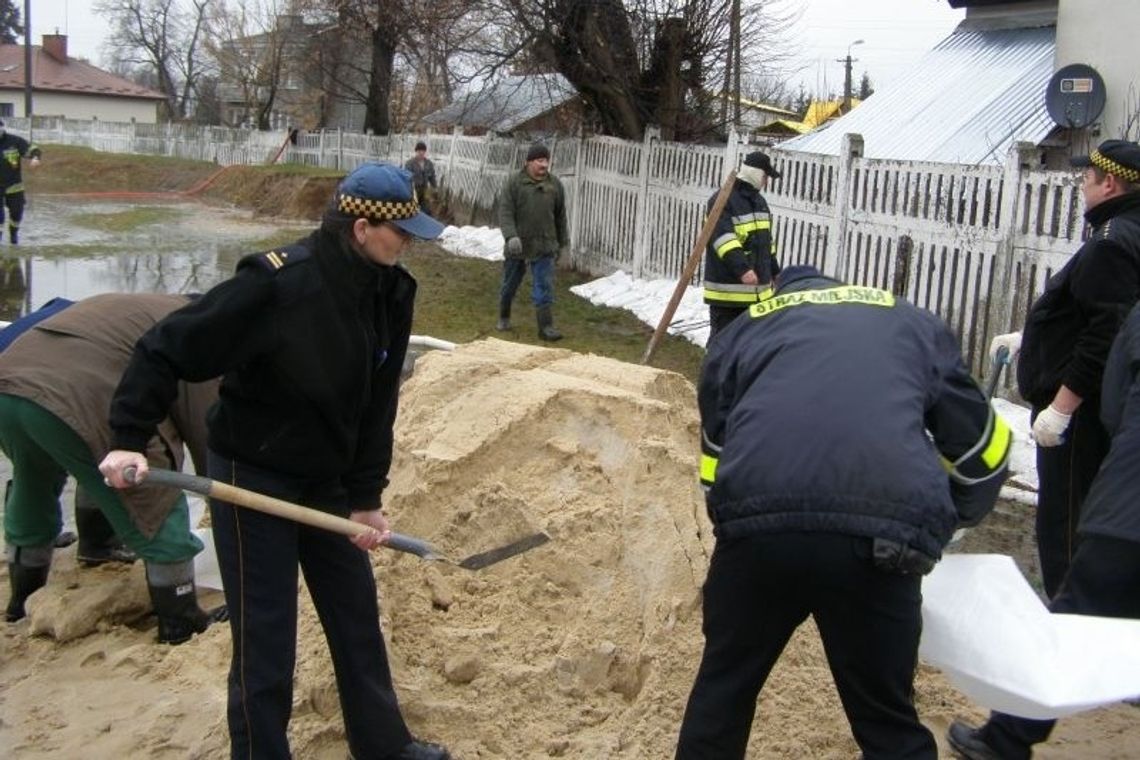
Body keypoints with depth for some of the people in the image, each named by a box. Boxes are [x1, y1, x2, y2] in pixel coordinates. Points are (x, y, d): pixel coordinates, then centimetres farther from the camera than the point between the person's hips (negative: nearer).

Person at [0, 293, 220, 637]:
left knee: (31, 492, 33)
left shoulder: (129, 309, 34)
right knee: (159, 505, 5)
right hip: (74, 400, -9)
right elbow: (204, 427, 6)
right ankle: (180, 619, 14)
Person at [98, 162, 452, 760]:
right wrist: (128, 437, -24)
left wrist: (365, 498, -1)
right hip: (252, 477, -7)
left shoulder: (391, 292, -4)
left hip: (326, 479, 7)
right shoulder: (277, 283, -26)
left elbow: (376, 406, 1)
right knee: (265, 641, 2)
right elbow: (166, 349, -19)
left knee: (357, 615, 17)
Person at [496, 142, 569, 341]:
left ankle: (546, 326, -1)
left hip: (544, 246, 1)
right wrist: (511, 236, -26)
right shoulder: (514, 182, -6)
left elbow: (560, 216, 13)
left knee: (544, 287, -4)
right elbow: (505, 211, -13)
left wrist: (563, 242, 15)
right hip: (517, 245, -1)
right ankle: (504, 317, 35)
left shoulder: (554, 184, 4)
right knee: (510, 284, 14)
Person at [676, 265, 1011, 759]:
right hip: (880, 536, 0)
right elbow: (982, 447, 34)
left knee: (723, 687, 23)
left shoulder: (742, 329, 31)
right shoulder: (914, 323, 32)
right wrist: (950, 518, 53)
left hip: (755, 519, 1)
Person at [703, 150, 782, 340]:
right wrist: (742, 268, -39)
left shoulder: (759, 201, 17)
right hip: (727, 290, -9)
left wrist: (775, 271, 30)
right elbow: (723, 239, -27)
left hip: (758, 290, 9)